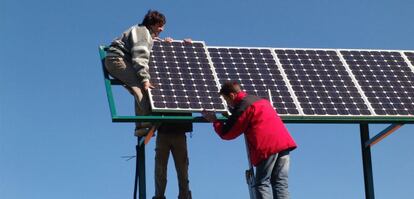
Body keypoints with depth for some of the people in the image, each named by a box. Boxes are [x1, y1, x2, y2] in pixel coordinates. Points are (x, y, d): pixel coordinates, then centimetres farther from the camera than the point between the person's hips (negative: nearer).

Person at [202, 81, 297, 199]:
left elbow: (226, 134, 2)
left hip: (268, 146, -8)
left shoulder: (242, 107, -2)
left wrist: (215, 121, 19)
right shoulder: (260, 100, 24)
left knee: (262, 183, -1)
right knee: (280, 183, 6)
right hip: (283, 141, 8)